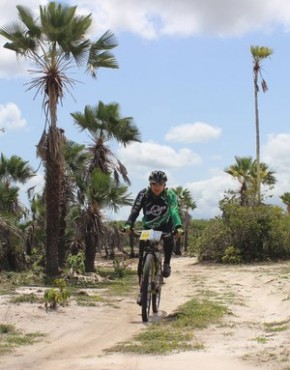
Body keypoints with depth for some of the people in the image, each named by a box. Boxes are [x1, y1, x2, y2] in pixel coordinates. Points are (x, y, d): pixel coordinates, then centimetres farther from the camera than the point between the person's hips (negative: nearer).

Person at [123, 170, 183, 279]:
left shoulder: (170, 195, -21)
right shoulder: (143, 194, -19)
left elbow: (174, 212, -32)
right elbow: (135, 211, -26)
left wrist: (178, 227, -50)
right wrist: (128, 224, -43)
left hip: (164, 226, -1)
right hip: (148, 226, 1)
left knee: (169, 240, -28)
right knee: (142, 242, -19)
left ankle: (166, 264, -8)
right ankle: (140, 272, -3)